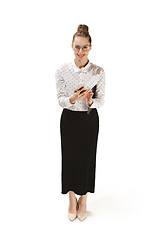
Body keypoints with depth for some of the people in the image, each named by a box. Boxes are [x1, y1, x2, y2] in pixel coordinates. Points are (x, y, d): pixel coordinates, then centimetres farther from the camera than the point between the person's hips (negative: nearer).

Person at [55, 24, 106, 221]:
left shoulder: (98, 72, -8)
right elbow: (60, 100, -8)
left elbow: (101, 100, -4)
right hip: (69, 119, 0)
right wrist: (73, 98, -30)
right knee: (69, 158, 9)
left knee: (87, 158, 9)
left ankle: (83, 199, 31)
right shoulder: (62, 70, -8)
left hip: (89, 120, 0)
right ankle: (72, 200, 30)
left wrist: (91, 101, -27)